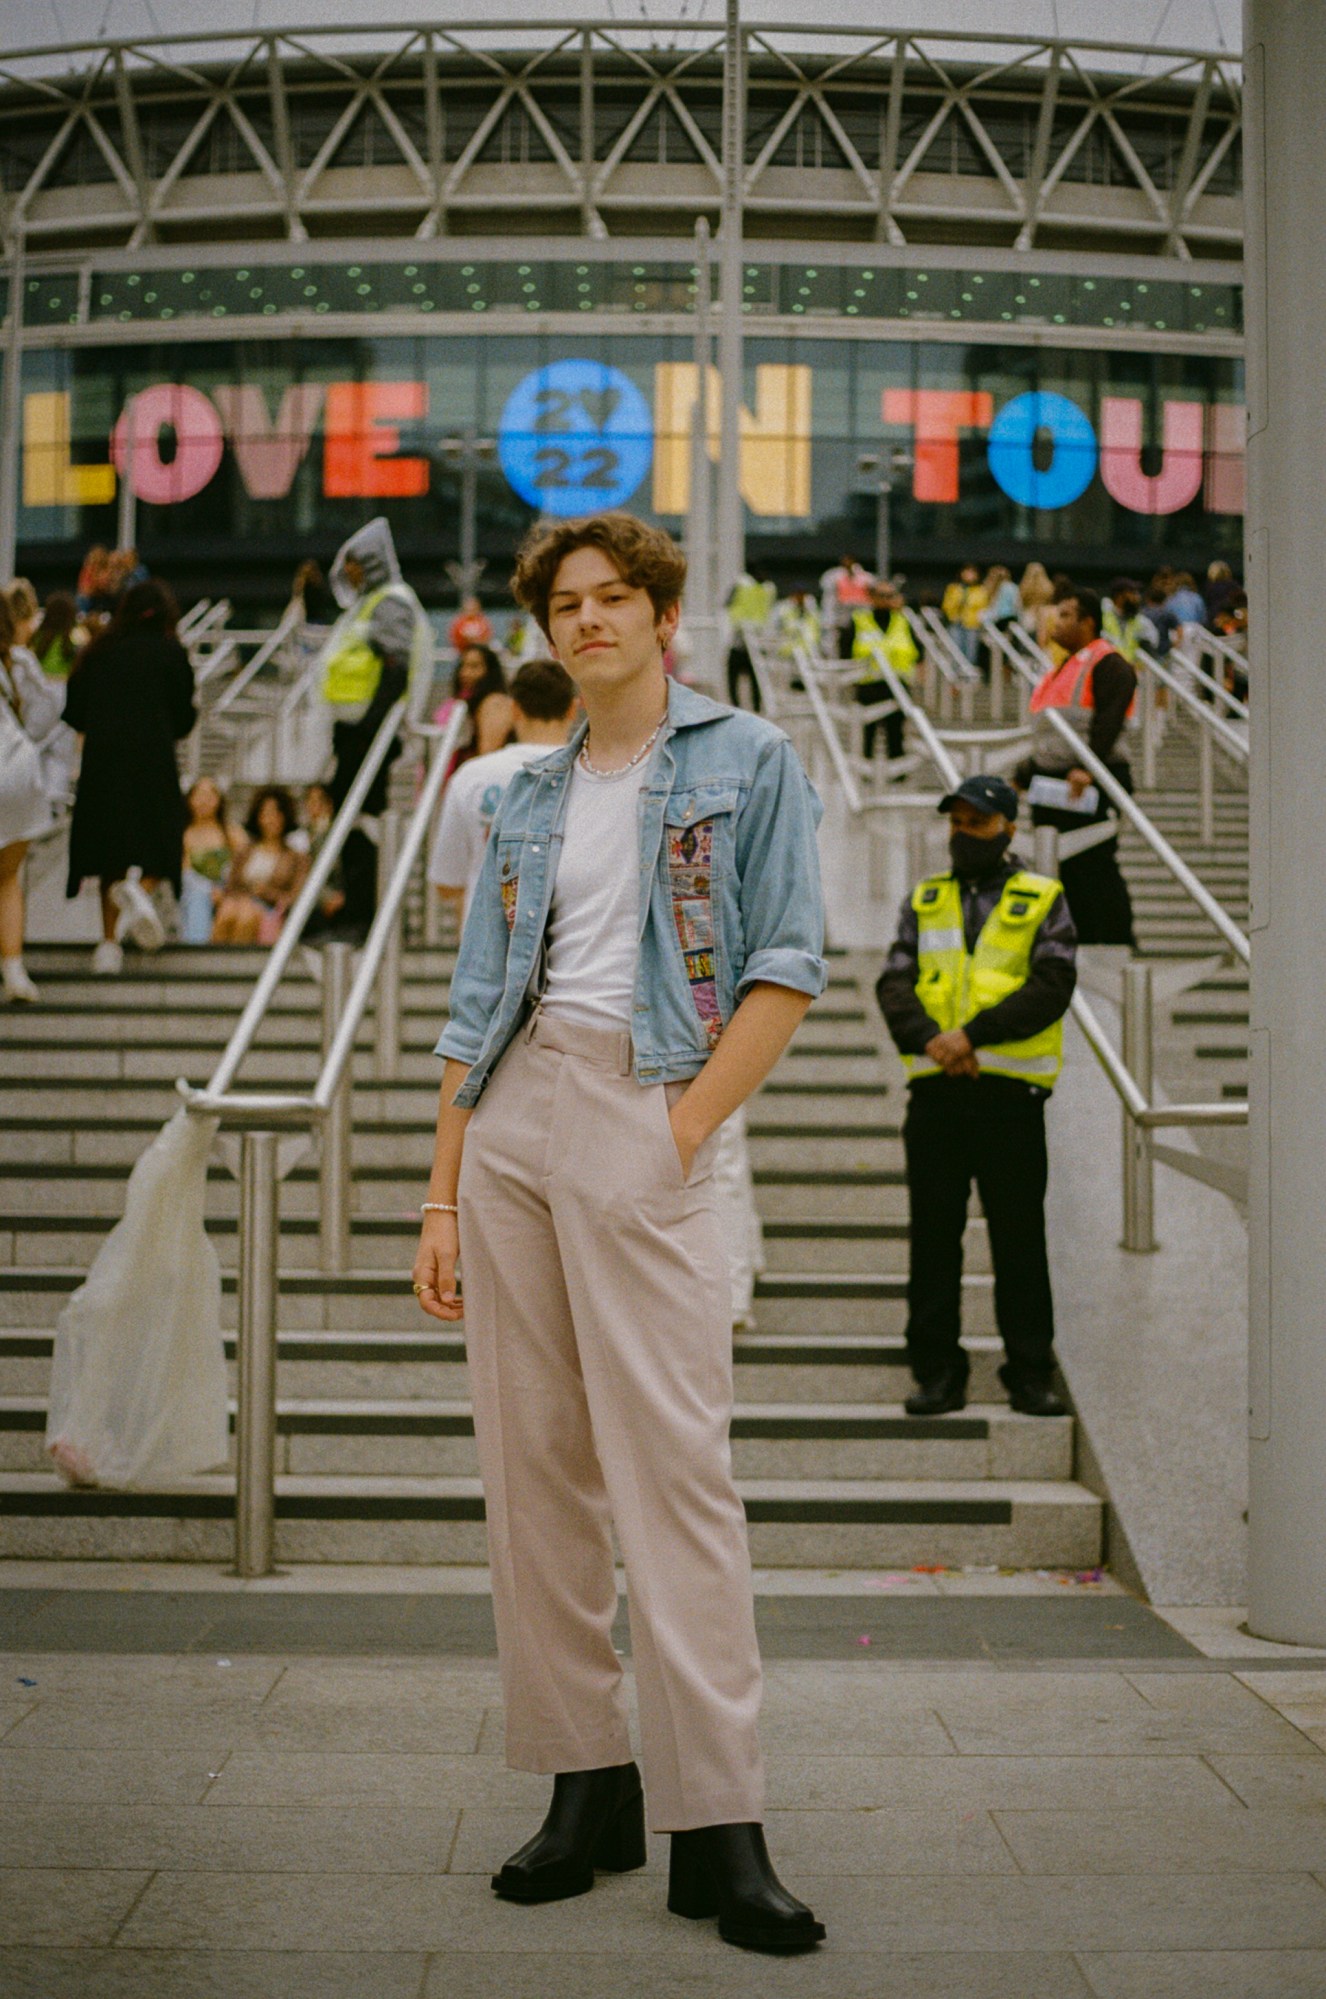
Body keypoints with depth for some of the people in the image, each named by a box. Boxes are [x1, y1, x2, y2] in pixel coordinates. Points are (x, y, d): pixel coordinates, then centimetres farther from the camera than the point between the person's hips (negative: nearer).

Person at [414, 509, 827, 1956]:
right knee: (531, 1461, 4)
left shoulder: (747, 760, 7)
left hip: (640, 1112, -5)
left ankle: (716, 1829, -6)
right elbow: (477, 1011, 17)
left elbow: (788, 969, -2)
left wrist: (686, 1127, -12)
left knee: (672, 1461, -10)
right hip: (509, 1118, 5)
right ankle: (587, 1785, 14)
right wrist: (444, 1198, 10)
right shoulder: (528, 800, 19)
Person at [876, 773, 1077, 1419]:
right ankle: (937, 1373, 11)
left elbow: (1053, 985, -7)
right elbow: (894, 983, 4)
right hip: (935, 1092, 3)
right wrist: (927, 1038, -16)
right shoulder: (924, 901, 16)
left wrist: (973, 1033, -17)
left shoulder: (1043, 901, 7)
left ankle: (1030, 1375, 9)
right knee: (933, 1236, 4)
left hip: (1010, 1093, -3)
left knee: (1020, 1237, 0)